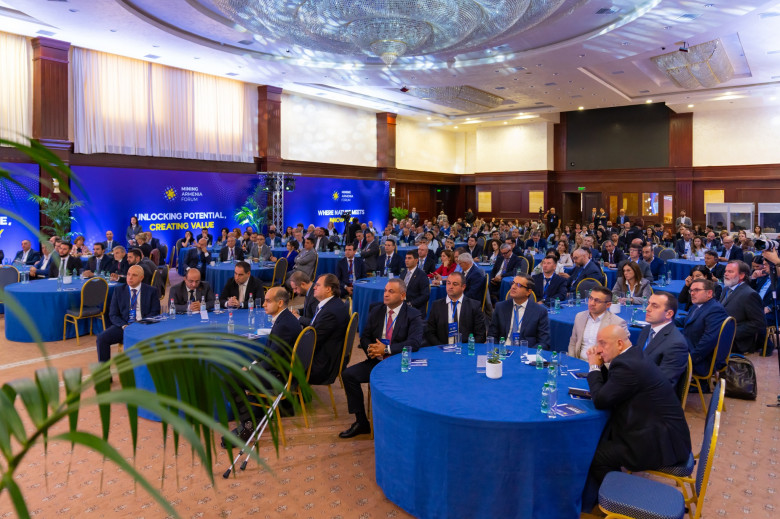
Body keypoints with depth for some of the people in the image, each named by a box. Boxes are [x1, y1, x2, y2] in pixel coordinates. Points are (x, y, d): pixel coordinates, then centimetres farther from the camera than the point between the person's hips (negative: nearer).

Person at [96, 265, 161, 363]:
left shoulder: (152, 291, 8)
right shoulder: (118, 291, 13)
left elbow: (155, 313, 2)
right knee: (101, 338, -21)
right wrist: (124, 326, -11)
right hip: (123, 325, 3)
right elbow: (113, 315, 9)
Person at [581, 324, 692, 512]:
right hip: (661, 432, 10)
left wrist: (594, 367, -7)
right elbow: (609, 388, 16)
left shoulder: (627, 365, -24)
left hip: (662, 443, -10)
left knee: (596, 456, -8)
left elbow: (600, 400, -18)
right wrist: (600, 366, 2)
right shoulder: (631, 357, 8)